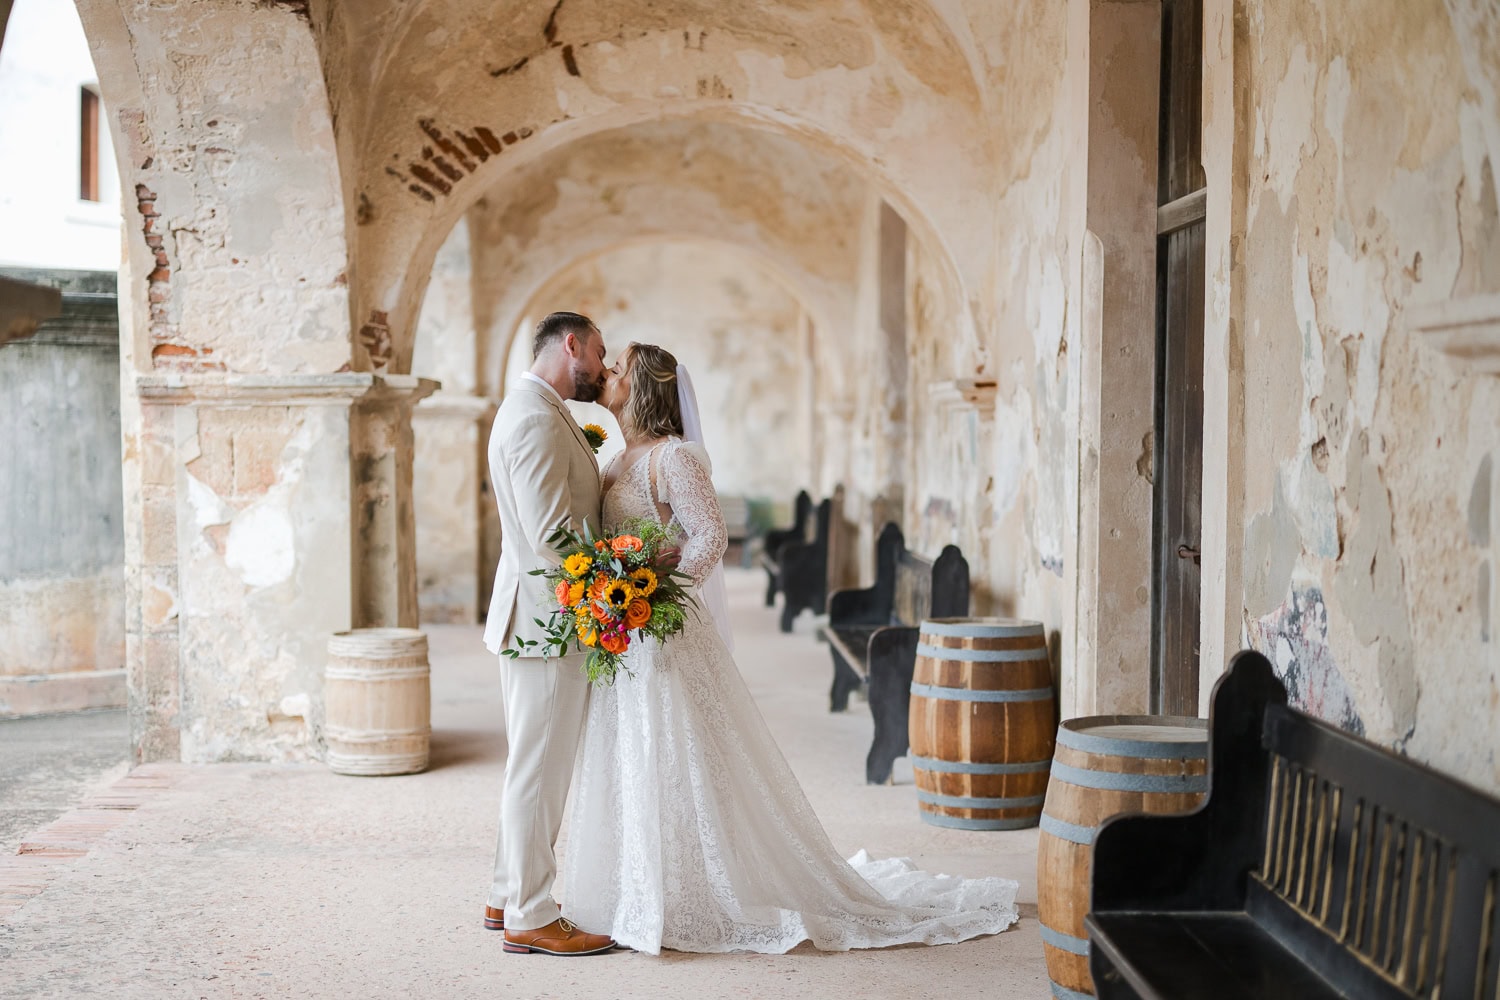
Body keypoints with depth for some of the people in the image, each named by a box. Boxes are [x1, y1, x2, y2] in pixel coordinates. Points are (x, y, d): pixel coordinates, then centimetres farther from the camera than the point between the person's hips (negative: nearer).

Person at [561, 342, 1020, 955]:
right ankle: (647, 898, 24)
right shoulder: (619, 461, 14)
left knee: (681, 769, -2)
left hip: (666, 636, -9)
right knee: (631, 772, 13)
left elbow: (710, 537, -18)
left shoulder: (673, 456, -12)